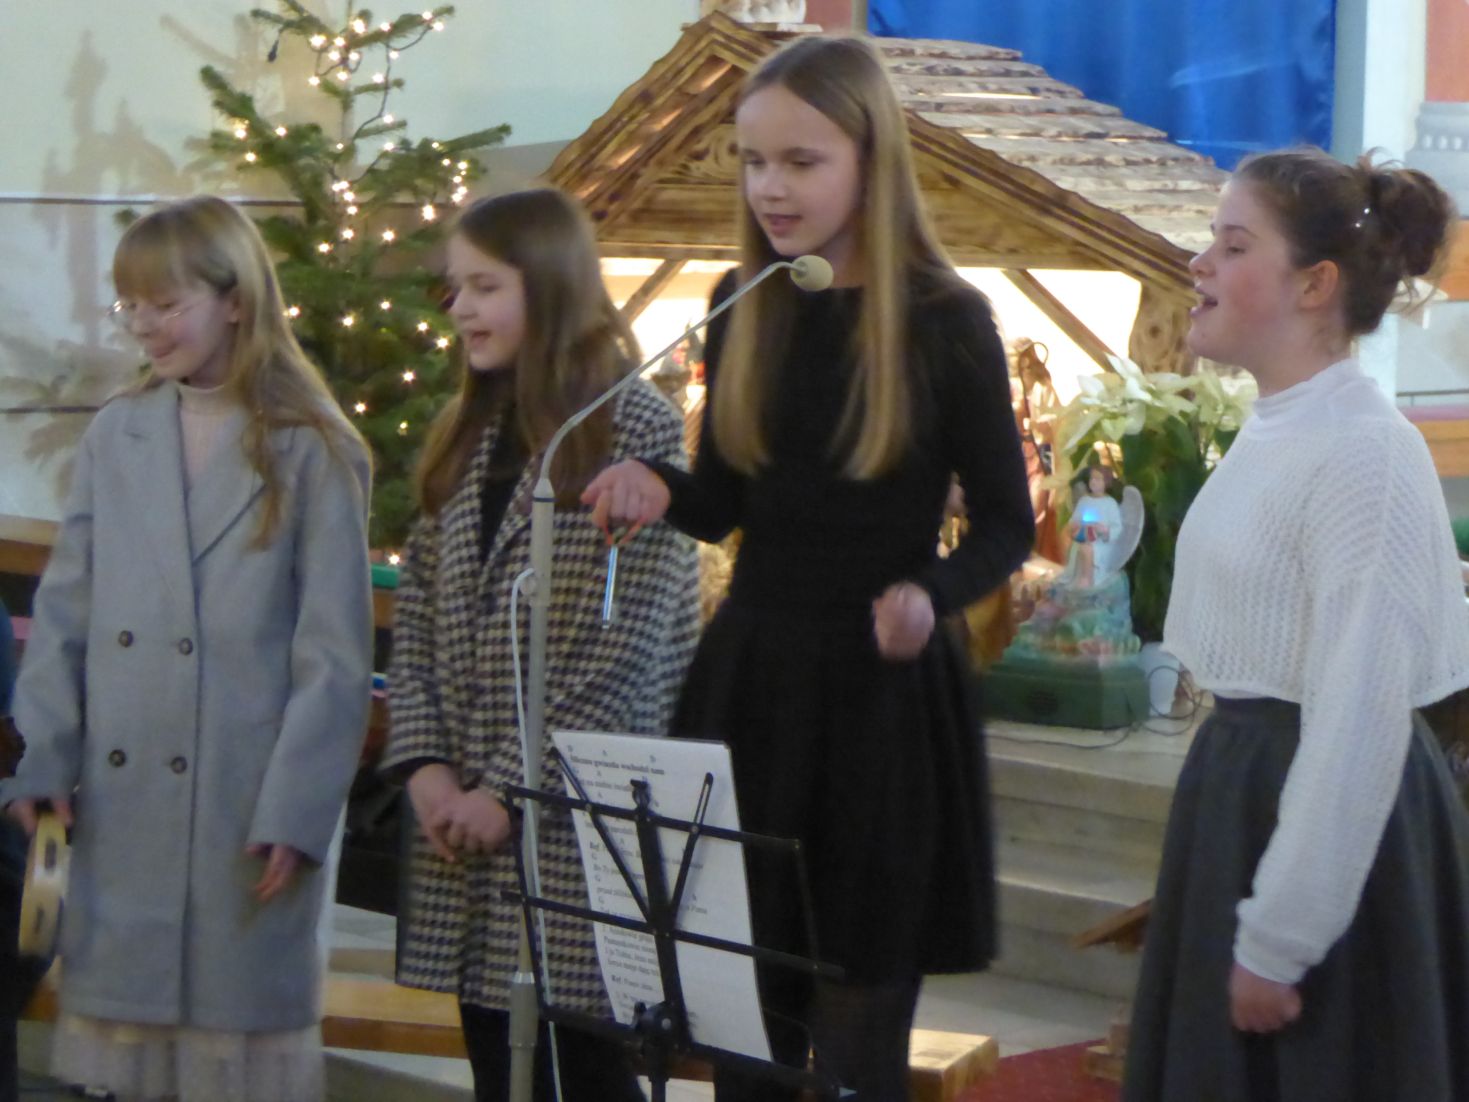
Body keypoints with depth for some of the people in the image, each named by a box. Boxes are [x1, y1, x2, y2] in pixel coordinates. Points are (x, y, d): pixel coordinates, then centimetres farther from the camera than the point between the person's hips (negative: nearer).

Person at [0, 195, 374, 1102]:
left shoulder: (311, 452, -2)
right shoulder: (114, 438, 8)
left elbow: (336, 652, -5)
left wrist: (296, 809, -11)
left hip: (248, 804, -4)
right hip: (118, 803, 4)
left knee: (242, 1027, 2)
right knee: (125, 1015, 8)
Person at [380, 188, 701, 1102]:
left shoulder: (635, 428, -7)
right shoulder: (467, 440, 14)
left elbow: (624, 641, -13)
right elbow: (417, 620, 11)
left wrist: (512, 789, -14)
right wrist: (425, 766, -3)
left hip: (578, 824, -6)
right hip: (466, 820, 6)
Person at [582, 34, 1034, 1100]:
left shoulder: (945, 321, -8)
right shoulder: (743, 309, 5)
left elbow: (1006, 524, -3)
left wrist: (931, 594, -23)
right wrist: (659, 490, -10)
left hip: (883, 693, -4)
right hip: (749, 678, 4)